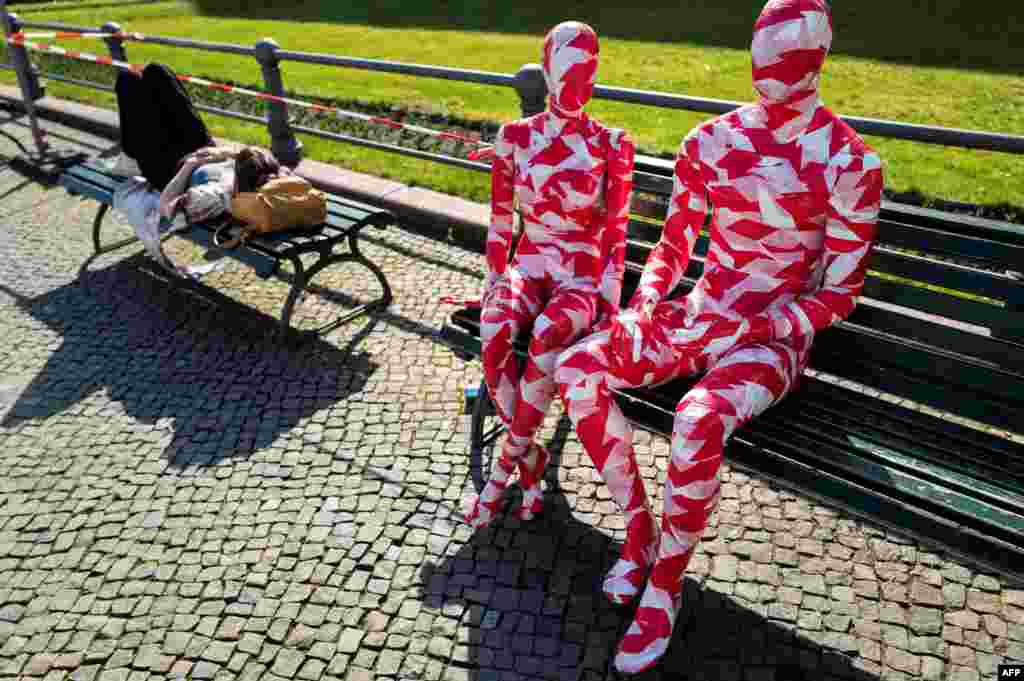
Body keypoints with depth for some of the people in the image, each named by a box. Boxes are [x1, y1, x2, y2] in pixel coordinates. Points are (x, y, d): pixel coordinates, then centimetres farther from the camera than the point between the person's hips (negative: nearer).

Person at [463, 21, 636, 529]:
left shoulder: (612, 146, -1)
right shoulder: (514, 137, 4)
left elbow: (615, 234, -2)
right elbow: (500, 224, 8)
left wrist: (608, 301, -11)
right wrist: (496, 281, 0)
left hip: (582, 277, -2)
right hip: (528, 267, 2)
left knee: (548, 333, -36)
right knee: (494, 333, -31)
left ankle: (509, 460, -16)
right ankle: (530, 456, -10)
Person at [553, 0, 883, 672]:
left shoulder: (849, 162, -7)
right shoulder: (710, 141, 5)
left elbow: (840, 293, -6)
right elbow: (672, 248, 10)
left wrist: (752, 329, -18)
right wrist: (646, 301, -9)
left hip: (774, 336, -4)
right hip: (698, 314, 5)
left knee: (698, 420, -35)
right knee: (576, 369, -17)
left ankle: (666, 585, -8)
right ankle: (640, 533, 0)